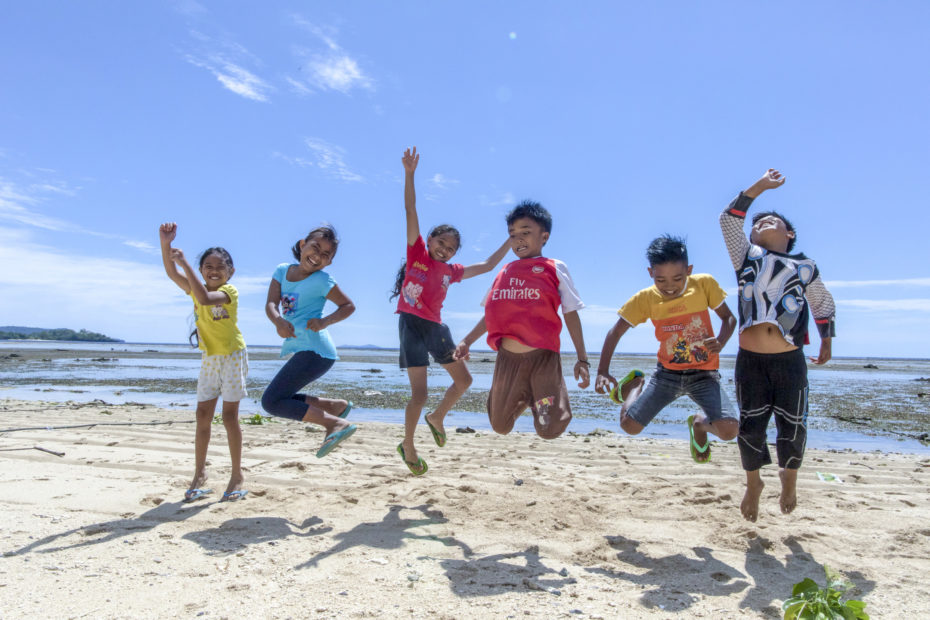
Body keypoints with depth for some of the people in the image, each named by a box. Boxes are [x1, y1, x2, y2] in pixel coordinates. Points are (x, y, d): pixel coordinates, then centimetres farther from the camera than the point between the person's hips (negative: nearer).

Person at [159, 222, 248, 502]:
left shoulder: (229, 291, -14)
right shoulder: (197, 289, 5)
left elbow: (205, 298, -34)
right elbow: (172, 273, -7)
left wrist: (184, 263, -33)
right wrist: (165, 244, -22)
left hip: (232, 356, -6)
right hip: (209, 358, 6)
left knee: (230, 416, -4)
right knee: (203, 416, 5)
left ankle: (237, 476, 6)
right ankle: (199, 476, 13)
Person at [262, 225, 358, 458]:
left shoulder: (322, 280, -7)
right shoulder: (283, 270, 8)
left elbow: (348, 305, 1)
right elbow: (271, 304, -3)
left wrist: (325, 321, -17)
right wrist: (278, 321, -25)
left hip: (315, 351, -8)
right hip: (300, 349, 8)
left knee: (271, 401, -12)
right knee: (280, 399, 19)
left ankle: (335, 424, -14)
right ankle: (336, 406, 23)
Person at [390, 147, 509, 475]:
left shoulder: (451, 271, 12)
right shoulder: (416, 253, -1)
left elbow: (487, 266, 22)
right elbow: (410, 211, -8)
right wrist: (409, 173, -15)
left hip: (437, 328, 6)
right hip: (412, 325, -6)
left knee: (463, 380, 13)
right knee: (419, 393, -8)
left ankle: (437, 417, 36)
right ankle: (407, 446, 13)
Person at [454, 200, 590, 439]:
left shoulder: (554, 268, 1)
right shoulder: (505, 271, 12)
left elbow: (571, 314, 0)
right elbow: (492, 314, 18)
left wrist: (582, 359, -4)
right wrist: (467, 341, 11)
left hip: (542, 358, -4)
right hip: (507, 358, 4)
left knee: (549, 430, -11)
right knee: (500, 426, 10)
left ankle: (538, 398, 22)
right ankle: (523, 398, 41)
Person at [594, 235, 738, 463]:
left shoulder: (704, 284, -10)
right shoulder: (645, 299, -9)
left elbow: (729, 318, 2)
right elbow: (615, 333, -4)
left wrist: (721, 341, -20)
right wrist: (603, 372, -15)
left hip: (704, 375, -1)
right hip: (668, 373, 1)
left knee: (729, 430, -24)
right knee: (629, 425, -12)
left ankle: (700, 424, 15)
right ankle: (636, 385, 24)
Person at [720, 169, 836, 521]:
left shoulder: (806, 268, 10)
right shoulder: (747, 257, 10)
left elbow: (824, 305, 22)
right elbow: (729, 219, 2)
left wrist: (826, 343, 22)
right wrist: (760, 186, 2)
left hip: (790, 361, 0)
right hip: (750, 360, 0)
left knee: (792, 427, 4)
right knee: (750, 426, 4)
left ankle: (789, 477, 35)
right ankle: (753, 484, 28)